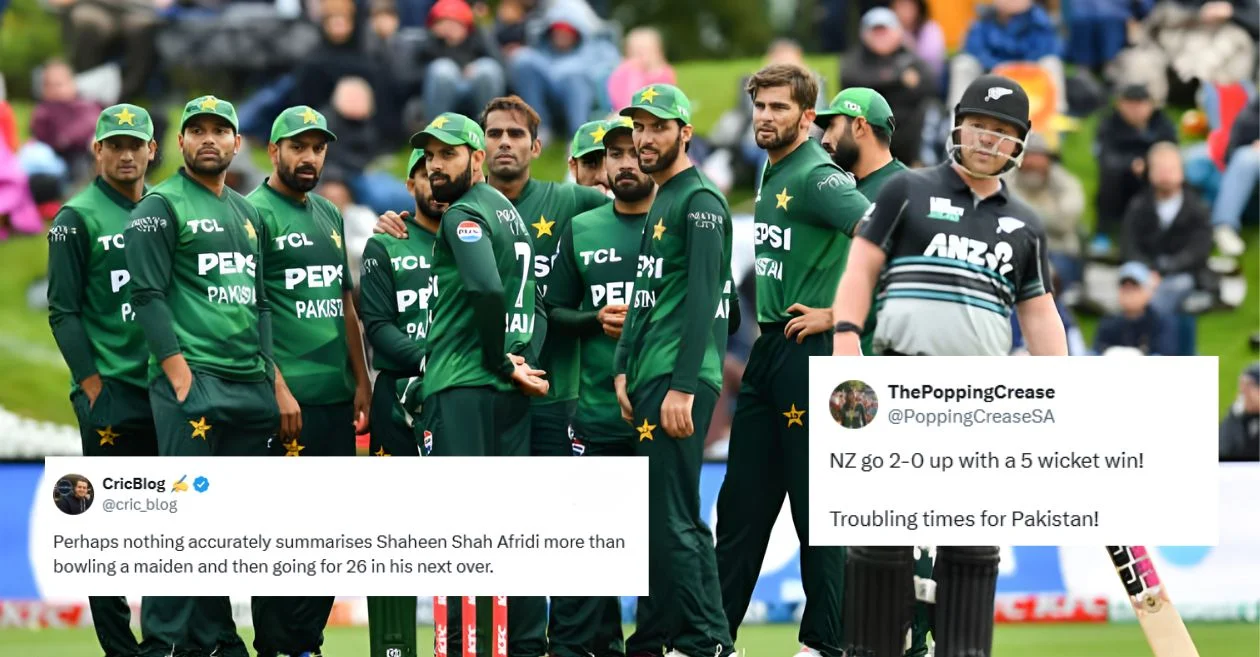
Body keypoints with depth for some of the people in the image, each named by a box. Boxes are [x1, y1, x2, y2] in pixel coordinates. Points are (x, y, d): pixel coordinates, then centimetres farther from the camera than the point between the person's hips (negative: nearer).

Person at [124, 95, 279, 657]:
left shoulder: (246, 213, 21)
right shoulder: (162, 206, -1)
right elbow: (149, 295, -9)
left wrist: (271, 377, 14)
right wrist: (179, 374, -16)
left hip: (251, 388, 7)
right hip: (193, 382, -7)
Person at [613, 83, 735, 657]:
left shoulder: (699, 202, -9)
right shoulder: (658, 204, 21)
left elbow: (701, 301, -16)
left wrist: (682, 388, -21)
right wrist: (624, 369, 14)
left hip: (678, 379, -10)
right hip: (649, 378, 10)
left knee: (668, 516, -12)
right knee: (674, 516, 10)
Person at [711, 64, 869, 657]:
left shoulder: (818, 177, -14)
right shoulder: (772, 172, 15)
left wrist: (838, 314, -19)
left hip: (809, 350, -9)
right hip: (768, 346, 9)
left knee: (815, 501, -3)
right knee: (741, 500, 10)